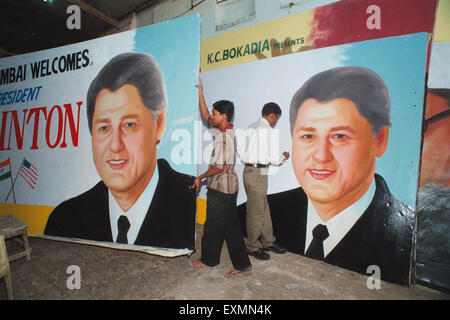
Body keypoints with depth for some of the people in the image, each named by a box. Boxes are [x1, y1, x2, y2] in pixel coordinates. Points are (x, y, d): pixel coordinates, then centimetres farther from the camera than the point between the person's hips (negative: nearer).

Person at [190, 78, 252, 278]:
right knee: (231, 227, 13)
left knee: (213, 227, 10)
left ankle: (208, 260, 32)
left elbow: (218, 167, -21)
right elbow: (206, 117, 20)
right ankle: (243, 265, 21)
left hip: (220, 188, -9)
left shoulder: (224, 137, -20)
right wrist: (200, 92, 20)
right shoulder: (224, 130, 9)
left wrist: (200, 178, -6)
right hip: (229, 187, 9)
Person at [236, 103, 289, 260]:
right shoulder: (268, 131, -14)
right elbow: (275, 159, -13)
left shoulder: (251, 127, 10)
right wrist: (284, 156, 6)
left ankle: (268, 242, 33)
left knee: (264, 208, 19)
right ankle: (253, 247, 20)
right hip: (258, 174, -9)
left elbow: (240, 147, 13)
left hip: (249, 169, 9)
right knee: (256, 211, 4)